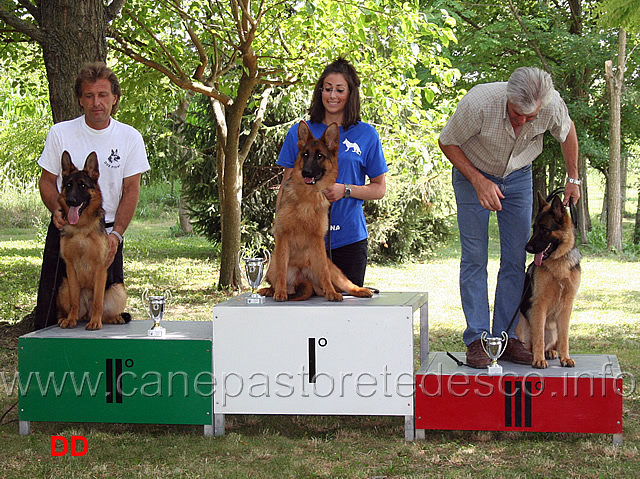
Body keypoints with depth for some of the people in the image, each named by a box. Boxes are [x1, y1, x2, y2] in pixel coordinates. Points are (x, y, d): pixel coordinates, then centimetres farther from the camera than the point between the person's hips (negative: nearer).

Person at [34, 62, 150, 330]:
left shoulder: (130, 137, 2)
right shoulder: (60, 133, 2)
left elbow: (131, 191, 0)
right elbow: (47, 181, 7)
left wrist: (116, 234, -13)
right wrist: (57, 210, -14)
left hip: (108, 231, 0)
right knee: (50, 312, -3)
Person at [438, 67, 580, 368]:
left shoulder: (553, 106, -25)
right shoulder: (479, 102, -35)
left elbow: (567, 132, 0)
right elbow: (447, 142, -18)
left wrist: (573, 179, 4)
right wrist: (478, 181, -25)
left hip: (518, 177, 3)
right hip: (473, 174, -3)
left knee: (516, 260, -1)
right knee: (474, 258, -8)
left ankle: (506, 338, 4)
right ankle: (476, 340, -5)